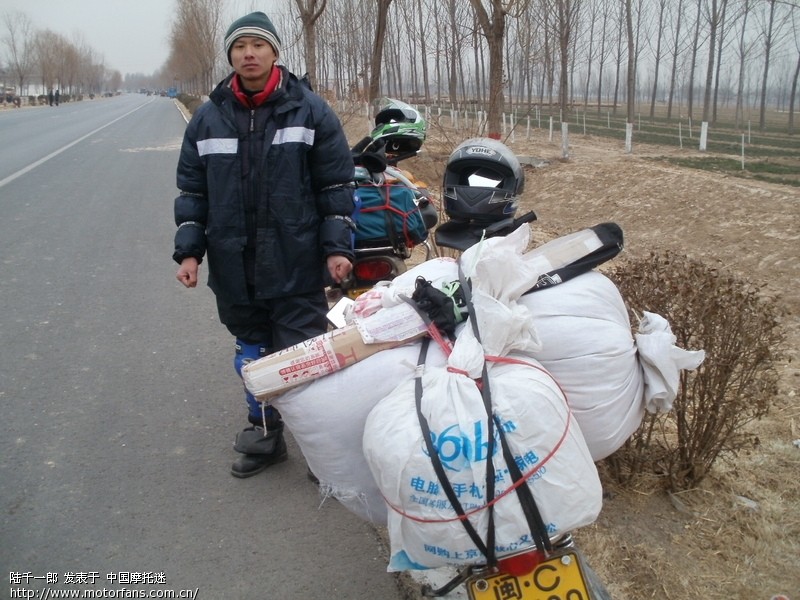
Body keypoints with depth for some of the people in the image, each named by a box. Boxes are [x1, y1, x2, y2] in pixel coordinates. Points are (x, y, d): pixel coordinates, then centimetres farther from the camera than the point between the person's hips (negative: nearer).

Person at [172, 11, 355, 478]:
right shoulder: (209, 118, 7)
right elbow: (192, 191, 11)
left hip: (297, 268, -4)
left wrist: (338, 246, -9)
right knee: (253, 356, 16)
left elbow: (337, 185, -2)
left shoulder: (310, 110, -1)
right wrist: (189, 250, 2)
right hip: (234, 268, 4)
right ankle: (264, 436, 33)